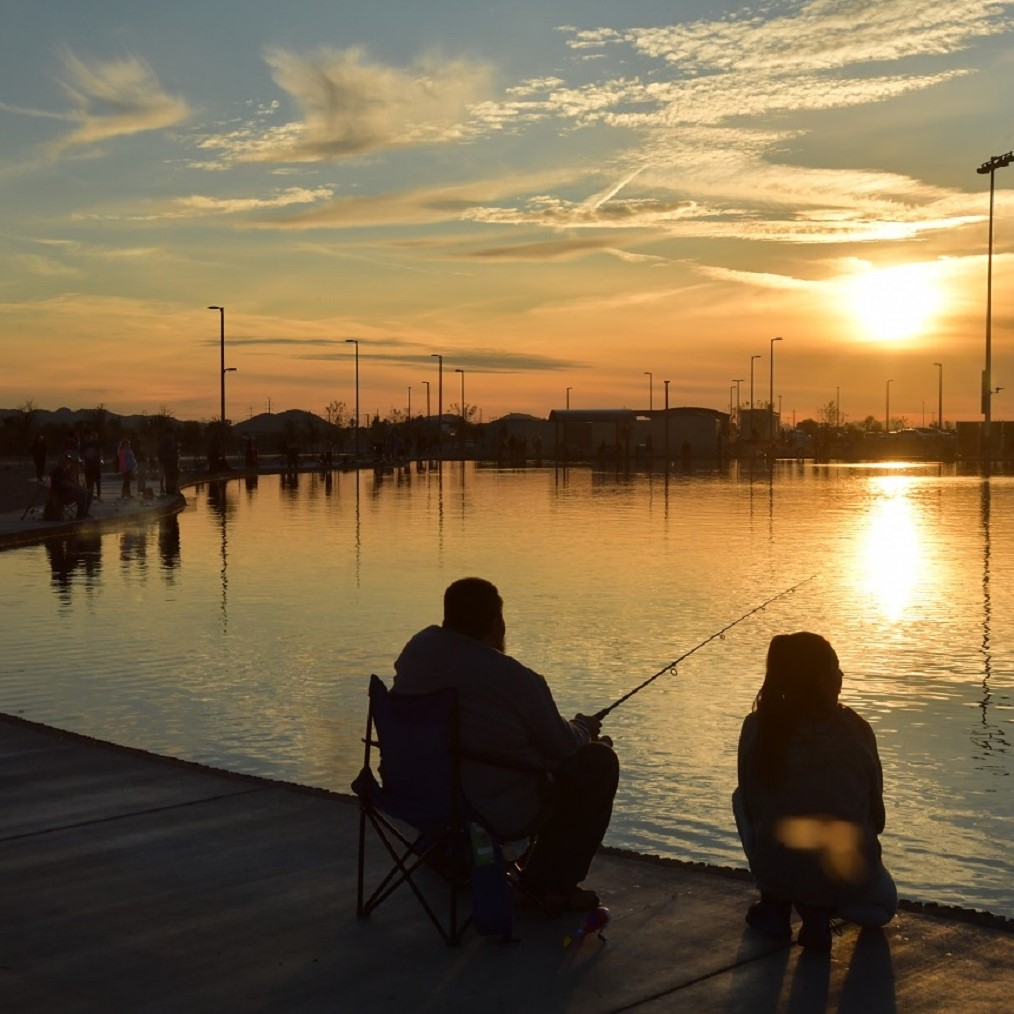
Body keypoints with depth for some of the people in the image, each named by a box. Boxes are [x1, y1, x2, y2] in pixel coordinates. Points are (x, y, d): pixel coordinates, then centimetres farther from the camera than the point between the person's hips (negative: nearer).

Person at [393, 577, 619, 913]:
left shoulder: (418, 649, -4)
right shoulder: (516, 680, -24)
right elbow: (563, 747, -12)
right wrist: (583, 727, 12)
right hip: (503, 815, -7)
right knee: (599, 762, 7)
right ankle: (550, 883, 11)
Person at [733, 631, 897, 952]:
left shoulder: (757, 727, -3)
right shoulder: (857, 730, -3)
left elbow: (751, 806, 6)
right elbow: (876, 817, 6)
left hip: (776, 871, 0)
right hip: (849, 874, 0)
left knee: (741, 797, 29)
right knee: (884, 904, 37)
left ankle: (775, 904, 20)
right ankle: (820, 909, 4)